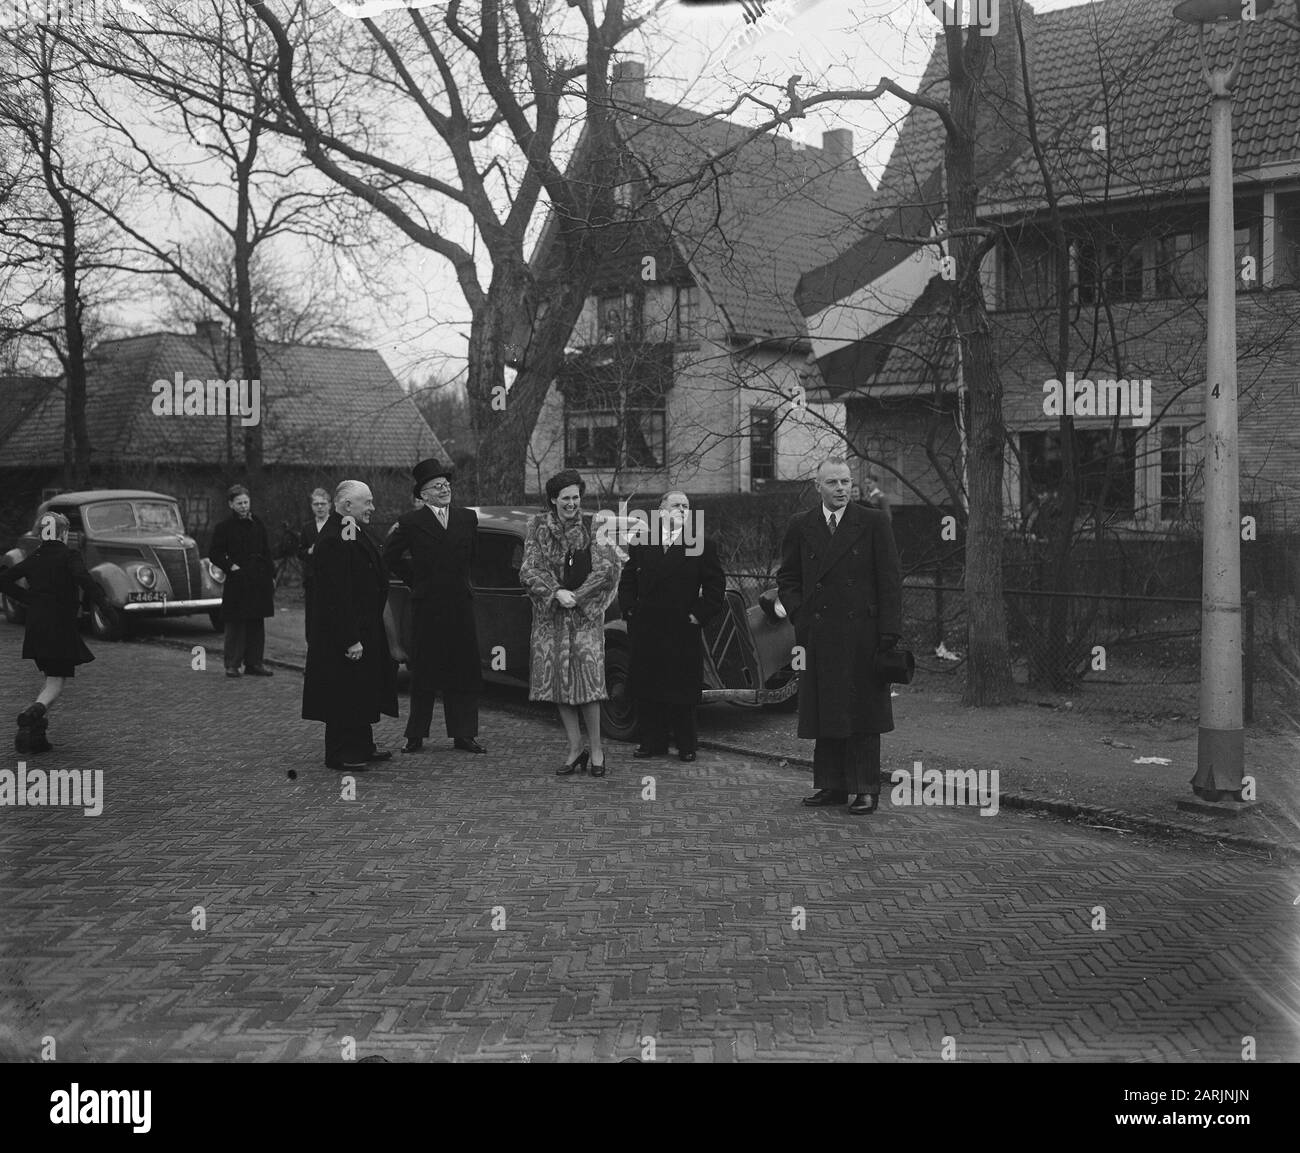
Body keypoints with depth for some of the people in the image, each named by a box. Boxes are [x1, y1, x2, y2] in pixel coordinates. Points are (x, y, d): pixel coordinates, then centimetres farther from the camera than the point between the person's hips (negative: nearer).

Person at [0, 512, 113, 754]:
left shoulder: (33, 558, 11)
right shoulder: (69, 555, -5)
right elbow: (82, 578, -24)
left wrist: (30, 599, 12)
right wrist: (103, 602, -17)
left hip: (36, 626, 6)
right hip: (61, 626, -6)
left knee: (51, 678, 18)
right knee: (57, 682, -1)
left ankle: (36, 735, 9)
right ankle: (33, 713, -30)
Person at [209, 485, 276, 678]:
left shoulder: (258, 525, 12)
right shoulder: (225, 527, -1)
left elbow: (266, 553, 16)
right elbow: (214, 554, 0)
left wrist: (271, 575, 12)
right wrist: (229, 566, -11)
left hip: (259, 582, 5)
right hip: (237, 583, -4)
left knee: (257, 624, 7)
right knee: (236, 624, -3)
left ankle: (254, 662, 14)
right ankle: (232, 664, 3)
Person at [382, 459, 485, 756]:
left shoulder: (468, 519, 7)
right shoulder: (411, 523, -2)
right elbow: (390, 557, 7)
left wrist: (456, 580, 13)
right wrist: (414, 581, 5)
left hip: (461, 607, 3)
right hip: (426, 609, -3)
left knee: (464, 674, 5)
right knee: (423, 675, 3)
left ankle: (463, 734, 13)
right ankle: (416, 736, 11)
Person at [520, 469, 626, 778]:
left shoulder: (592, 527, 0)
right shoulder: (538, 527, 4)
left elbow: (607, 568, -8)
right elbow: (529, 570, -3)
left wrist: (576, 596, -13)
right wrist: (556, 593, -16)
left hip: (585, 614, -2)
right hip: (550, 614, 2)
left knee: (586, 678, -9)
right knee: (557, 680, 2)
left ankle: (596, 749, 2)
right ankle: (575, 749, 11)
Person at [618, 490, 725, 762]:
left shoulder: (702, 546, 2)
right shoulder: (640, 545, 9)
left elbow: (716, 585, 1)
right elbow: (627, 581, 14)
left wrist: (700, 614, -6)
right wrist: (630, 609, 3)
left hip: (683, 631, -2)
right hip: (645, 632, 2)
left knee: (683, 692, 2)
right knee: (646, 691, 6)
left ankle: (686, 746, 13)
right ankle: (652, 743, 16)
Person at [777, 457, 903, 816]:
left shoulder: (874, 523, 1)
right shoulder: (801, 527, 9)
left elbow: (890, 580, -1)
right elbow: (787, 578, 16)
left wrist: (889, 632, -7)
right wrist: (799, 614, 1)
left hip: (861, 632, -3)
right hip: (818, 635, 3)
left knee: (863, 710, 1)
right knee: (825, 712, 6)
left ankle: (866, 789, 7)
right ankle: (832, 786, 15)